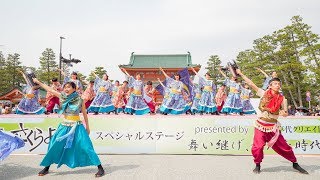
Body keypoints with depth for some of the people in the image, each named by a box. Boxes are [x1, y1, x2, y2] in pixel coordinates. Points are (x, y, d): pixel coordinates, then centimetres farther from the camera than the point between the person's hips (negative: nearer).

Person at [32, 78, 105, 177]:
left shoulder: (80, 100, -7)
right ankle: (46, 168, 26)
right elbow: (49, 89, 7)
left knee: (86, 147, -7)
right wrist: (38, 82, 9)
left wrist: (87, 127, 7)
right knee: (54, 146, 6)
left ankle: (100, 168, -1)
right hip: (64, 126, 4)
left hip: (77, 127, -4)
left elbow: (84, 114, 2)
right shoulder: (62, 97, 1)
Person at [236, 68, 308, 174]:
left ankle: (295, 164, 29)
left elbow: (286, 113, 5)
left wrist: (284, 113, -21)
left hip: (273, 126, 1)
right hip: (260, 125, -1)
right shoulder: (264, 93, -3)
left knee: (284, 146, 5)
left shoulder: (282, 99, -1)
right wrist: (241, 73, -2)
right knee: (257, 147, -6)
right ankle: (257, 165, 17)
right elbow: (251, 84, -2)